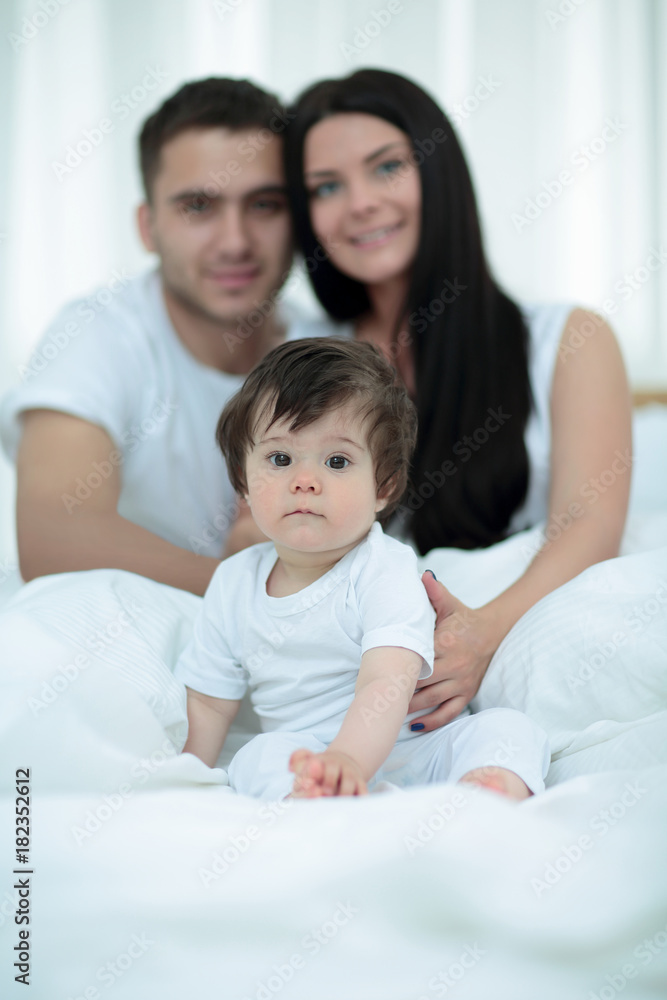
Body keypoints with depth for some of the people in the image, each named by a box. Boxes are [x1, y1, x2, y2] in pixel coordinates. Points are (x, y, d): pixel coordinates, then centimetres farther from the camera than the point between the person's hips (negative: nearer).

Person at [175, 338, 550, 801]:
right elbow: (208, 703, 11)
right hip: (307, 758, 3)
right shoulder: (234, 583, 3)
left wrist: (348, 760, -49)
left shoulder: (386, 572, -14)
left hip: (415, 752, -2)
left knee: (509, 727, -25)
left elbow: (386, 685, -30)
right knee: (260, 757, -28)